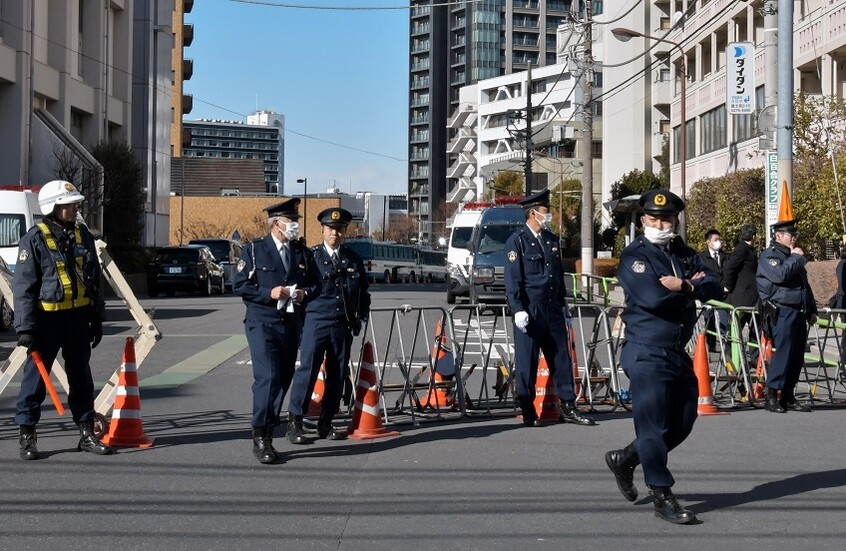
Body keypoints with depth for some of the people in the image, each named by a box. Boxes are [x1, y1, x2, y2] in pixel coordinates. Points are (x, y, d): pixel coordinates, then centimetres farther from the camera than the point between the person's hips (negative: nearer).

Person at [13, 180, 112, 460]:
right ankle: (27, 436, 11)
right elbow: (23, 286, -10)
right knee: (36, 376, 2)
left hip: (78, 316, 5)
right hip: (47, 318, -5)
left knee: (81, 376, 11)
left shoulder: (83, 235, 8)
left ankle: (87, 433, 19)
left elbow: (95, 280, 15)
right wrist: (24, 327, -16)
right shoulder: (34, 239, -9)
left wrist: (97, 318, 14)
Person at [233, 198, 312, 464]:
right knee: (267, 377, -15)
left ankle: (267, 432, 18)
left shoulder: (303, 253, 13)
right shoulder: (253, 250, 0)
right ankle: (260, 437, -10)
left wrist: (304, 294, -3)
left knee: (283, 380, 6)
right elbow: (239, 285, -2)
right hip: (262, 324, -5)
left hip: (292, 325, 5)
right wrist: (269, 293, -15)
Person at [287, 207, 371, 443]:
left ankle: (326, 423, 17)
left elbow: (363, 292, 18)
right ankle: (295, 422, 0)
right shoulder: (310, 256, 2)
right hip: (316, 321, -4)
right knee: (307, 370, -7)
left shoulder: (354, 259, 12)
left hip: (343, 325, 4)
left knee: (338, 375, 7)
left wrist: (361, 318, 10)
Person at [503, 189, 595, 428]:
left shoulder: (552, 239, 15)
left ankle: (568, 408, 14)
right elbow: (512, 280, -10)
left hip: (553, 309, 6)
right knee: (527, 362, 1)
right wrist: (518, 310, -16)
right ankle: (528, 413, 8)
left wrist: (563, 305, 19)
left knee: (561, 359, 7)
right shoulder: (517, 241, -5)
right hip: (530, 311, -6)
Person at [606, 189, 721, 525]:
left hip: (678, 352, 8)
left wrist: (683, 286, -18)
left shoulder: (684, 254, 12)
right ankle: (662, 497, 3)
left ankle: (625, 459, 30)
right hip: (647, 354, -8)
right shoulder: (634, 256, -8)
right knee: (653, 424, -5)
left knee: (682, 422, 14)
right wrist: (691, 285, -9)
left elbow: (714, 285, 0)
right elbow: (652, 297, -24)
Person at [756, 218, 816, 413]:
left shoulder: (793, 256, 23)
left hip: (799, 313, 9)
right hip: (782, 312, -9)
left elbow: (805, 285, 28)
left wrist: (812, 309, 22)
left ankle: (788, 396, 13)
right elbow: (780, 275, -23)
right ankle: (771, 396, -8)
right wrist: (795, 258, -9)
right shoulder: (769, 255, -4)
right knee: (783, 353, -13)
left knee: (797, 355, 7)